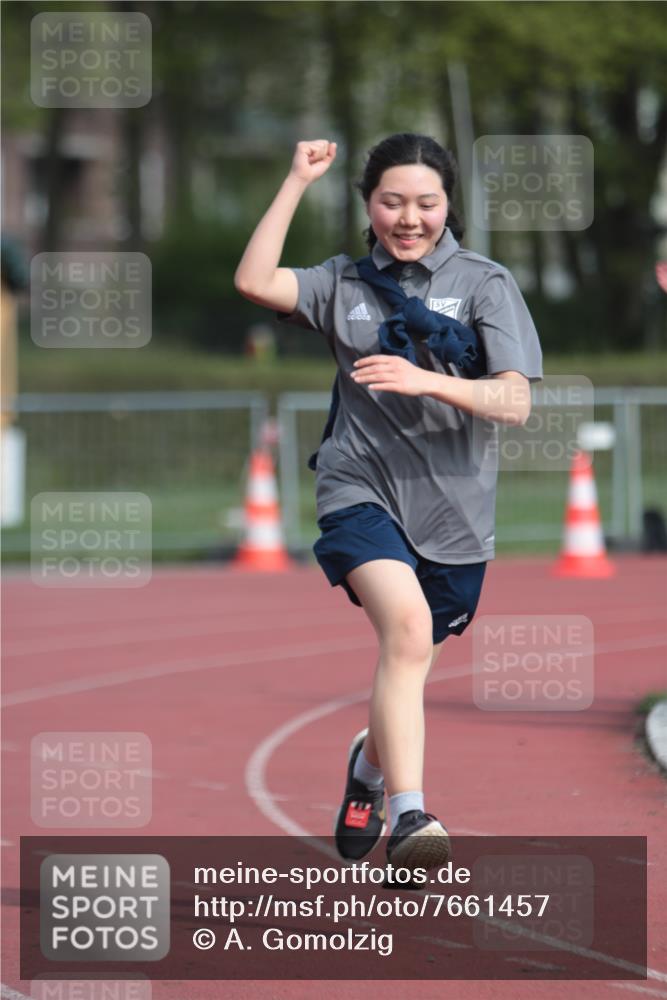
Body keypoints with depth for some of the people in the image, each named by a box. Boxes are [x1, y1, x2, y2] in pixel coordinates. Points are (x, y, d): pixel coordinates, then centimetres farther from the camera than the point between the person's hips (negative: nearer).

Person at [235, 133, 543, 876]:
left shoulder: (484, 283, 1)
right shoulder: (344, 283, 7)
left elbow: (514, 402, -8)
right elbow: (255, 282, -10)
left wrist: (425, 380, -24)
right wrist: (298, 181, -8)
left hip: (452, 509, 2)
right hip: (362, 489, -2)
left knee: (407, 662, 15)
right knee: (407, 621, -30)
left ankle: (370, 764, 50)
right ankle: (407, 814, -36)